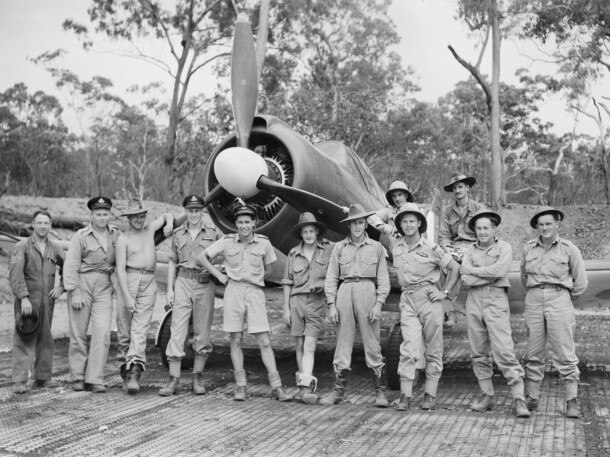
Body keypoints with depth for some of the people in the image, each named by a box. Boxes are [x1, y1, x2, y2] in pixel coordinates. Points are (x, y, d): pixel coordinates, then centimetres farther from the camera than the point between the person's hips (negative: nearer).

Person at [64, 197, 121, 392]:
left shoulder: (116, 234, 6)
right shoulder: (81, 236, -5)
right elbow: (70, 265, -8)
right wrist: (74, 293, -14)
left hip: (104, 287, 2)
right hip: (81, 284, -2)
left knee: (102, 333, -8)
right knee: (78, 333, 4)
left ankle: (95, 379, -2)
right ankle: (78, 377, 18)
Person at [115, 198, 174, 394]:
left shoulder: (149, 229, 15)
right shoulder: (123, 239, 1)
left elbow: (167, 214, 32)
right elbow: (120, 269, -7)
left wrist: (169, 224, 8)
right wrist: (127, 296, -16)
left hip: (149, 282, 2)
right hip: (129, 281, -2)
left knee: (140, 328, -8)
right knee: (124, 328, 1)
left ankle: (134, 373, -16)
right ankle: (125, 366, 18)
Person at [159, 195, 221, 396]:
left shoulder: (213, 232, 2)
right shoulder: (178, 234, 10)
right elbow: (172, 262, 13)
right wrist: (169, 289, 6)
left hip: (205, 285, -1)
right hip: (183, 283, 2)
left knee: (202, 332, 5)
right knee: (177, 330, -4)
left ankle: (198, 377, 18)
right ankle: (173, 379, 1)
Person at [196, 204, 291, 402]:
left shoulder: (263, 243, 0)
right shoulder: (227, 241, -1)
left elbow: (268, 270, 15)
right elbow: (202, 257, 7)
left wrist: (254, 280, 10)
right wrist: (219, 275, 3)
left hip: (255, 292, 0)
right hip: (233, 291, 1)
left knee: (264, 342, -3)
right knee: (236, 341, 5)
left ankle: (276, 387, 0)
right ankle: (240, 387, 13)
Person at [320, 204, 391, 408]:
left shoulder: (376, 247, 9)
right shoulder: (339, 247, 11)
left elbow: (383, 278, 7)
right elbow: (331, 278, 9)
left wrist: (379, 303, -5)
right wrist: (331, 304, -1)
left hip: (367, 291, -1)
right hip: (344, 292, 1)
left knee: (372, 343, -1)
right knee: (343, 343, 3)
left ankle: (380, 392, 7)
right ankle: (338, 392, 8)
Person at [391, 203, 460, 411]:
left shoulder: (430, 248, -4)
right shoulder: (396, 247, 8)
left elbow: (456, 269, 2)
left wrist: (445, 292, -3)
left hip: (429, 297, -2)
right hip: (407, 299, 2)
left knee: (433, 348, 3)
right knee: (409, 346, -10)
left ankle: (430, 394, 11)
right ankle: (405, 395, -10)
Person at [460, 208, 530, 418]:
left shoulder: (504, 248, 3)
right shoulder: (470, 251, 11)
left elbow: (499, 271, -15)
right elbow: (465, 279, -3)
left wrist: (472, 270, -5)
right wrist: (490, 276, -10)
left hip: (496, 301, -4)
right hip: (474, 301, 4)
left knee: (504, 352, -11)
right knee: (478, 353, 8)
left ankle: (519, 399, -8)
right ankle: (487, 397, 17)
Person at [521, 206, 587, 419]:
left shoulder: (569, 249, -1)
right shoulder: (528, 248, 8)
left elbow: (580, 283, 7)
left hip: (559, 301, -3)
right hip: (533, 301, 3)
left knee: (565, 354, -4)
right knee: (533, 353, 7)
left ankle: (572, 402, 1)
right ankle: (531, 398, 14)